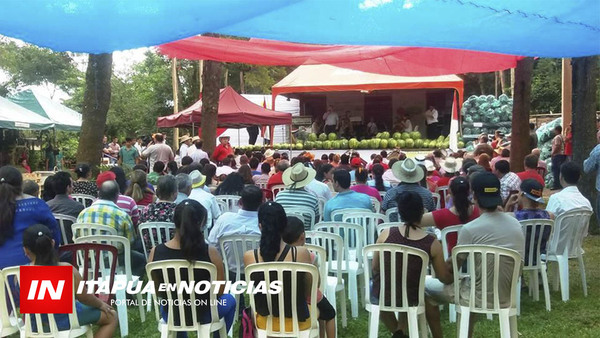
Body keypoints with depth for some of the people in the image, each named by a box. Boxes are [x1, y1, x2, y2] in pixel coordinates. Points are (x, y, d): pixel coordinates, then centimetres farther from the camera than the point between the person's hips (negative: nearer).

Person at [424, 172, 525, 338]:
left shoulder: (470, 229, -20)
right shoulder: (516, 224, -1)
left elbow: (452, 267, -11)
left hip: (480, 297, -6)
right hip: (506, 296, 6)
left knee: (426, 285, 14)